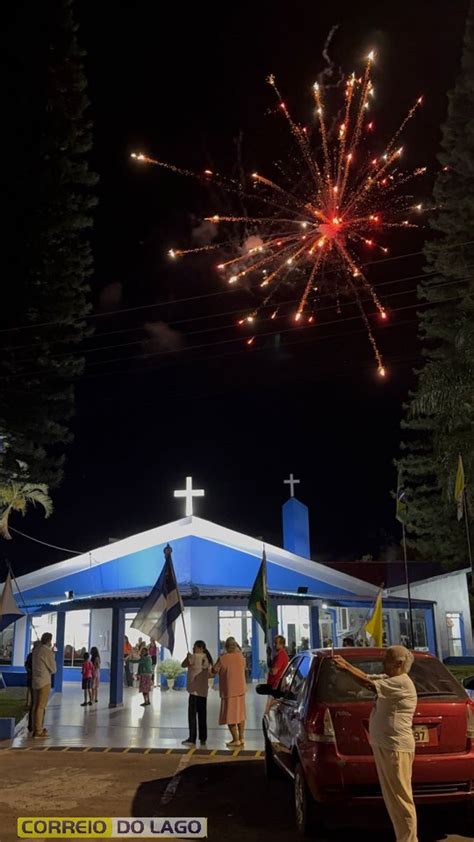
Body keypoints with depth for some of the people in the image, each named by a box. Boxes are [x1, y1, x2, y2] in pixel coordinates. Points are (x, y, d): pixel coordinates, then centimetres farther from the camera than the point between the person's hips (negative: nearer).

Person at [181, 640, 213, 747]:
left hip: (195, 690, -7)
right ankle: (203, 739, 14)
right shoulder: (206, 658, 10)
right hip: (203, 691, 7)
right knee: (202, 715, 11)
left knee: (192, 714, -3)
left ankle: (192, 739, -3)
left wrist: (188, 656, 13)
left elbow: (183, 665, -2)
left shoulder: (194, 657, -12)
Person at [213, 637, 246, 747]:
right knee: (240, 714, 16)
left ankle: (236, 740, 3)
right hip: (240, 689, 5)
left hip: (228, 691, -5)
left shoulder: (222, 658, -15)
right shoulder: (241, 657, -1)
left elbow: (214, 671, -6)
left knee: (230, 716, 3)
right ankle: (241, 738, 21)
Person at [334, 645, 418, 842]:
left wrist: (346, 668, -11)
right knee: (391, 798, 16)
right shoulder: (389, 679, 13)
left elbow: (370, 684, -18)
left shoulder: (402, 682, -16)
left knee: (401, 798, -3)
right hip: (384, 746, 10)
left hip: (396, 748, -10)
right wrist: (346, 665, 2)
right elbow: (367, 677, 13)